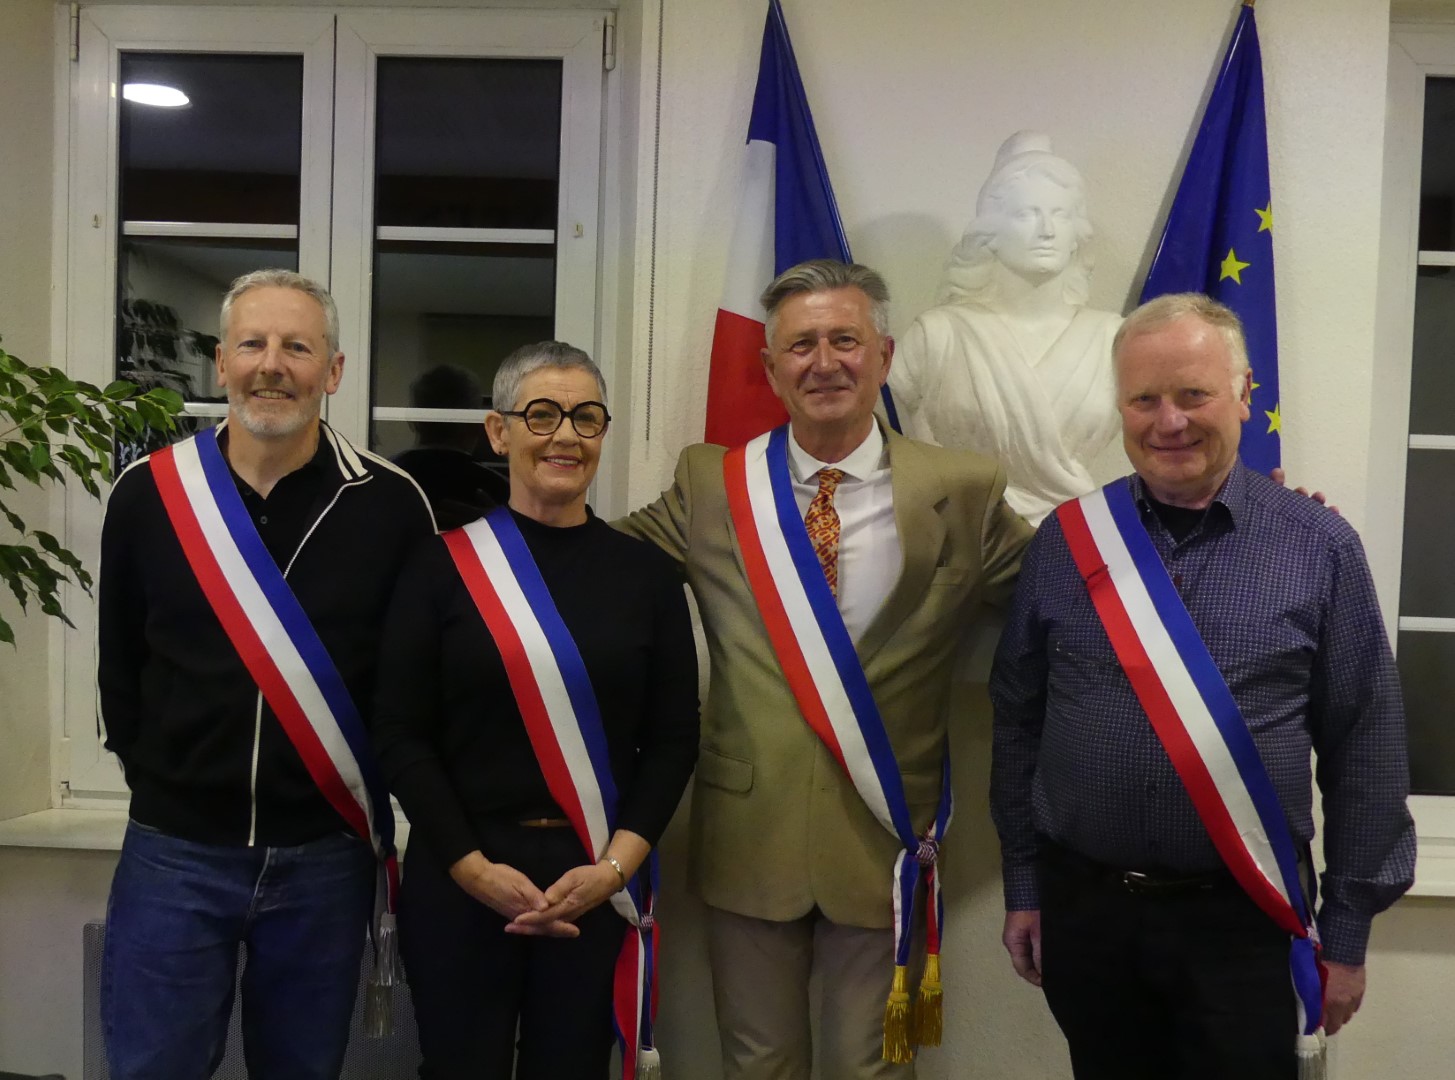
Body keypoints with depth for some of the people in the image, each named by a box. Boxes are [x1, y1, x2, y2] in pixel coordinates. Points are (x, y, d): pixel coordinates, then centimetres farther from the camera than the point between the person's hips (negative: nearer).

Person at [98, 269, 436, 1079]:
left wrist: (373, 798, 0)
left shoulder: (393, 504, -8)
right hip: (175, 849, 1)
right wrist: (160, 778, 7)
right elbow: (120, 660, 9)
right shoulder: (148, 492, -2)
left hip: (326, 855, -1)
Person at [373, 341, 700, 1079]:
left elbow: (673, 738, 1)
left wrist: (615, 866, -9)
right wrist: (475, 868, -10)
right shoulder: (444, 564, -3)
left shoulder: (646, 572, 1)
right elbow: (401, 734, -3)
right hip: (458, 881, -1)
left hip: (599, 886, 1)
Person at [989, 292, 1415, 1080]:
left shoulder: (1320, 549, -5)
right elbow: (1018, 722, 3)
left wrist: (1347, 930, -1)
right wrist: (1023, 889, 5)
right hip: (1083, 908, 2)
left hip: (1245, 920, -1)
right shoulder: (1064, 541, -1)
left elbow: (1365, 747, -2)